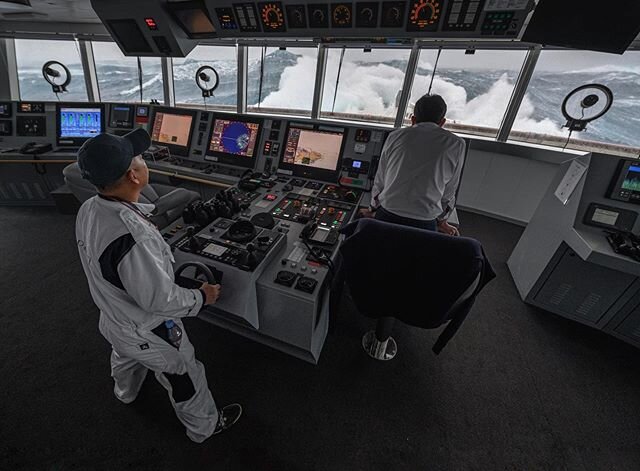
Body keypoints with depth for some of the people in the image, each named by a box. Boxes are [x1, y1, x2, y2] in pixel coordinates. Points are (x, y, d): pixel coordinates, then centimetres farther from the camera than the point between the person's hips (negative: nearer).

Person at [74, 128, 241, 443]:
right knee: (186, 381, 19)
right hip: (147, 333, -8)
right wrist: (202, 297, -16)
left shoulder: (88, 209, -15)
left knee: (125, 358, 39)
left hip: (112, 319, 8)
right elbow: (160, 301, -32)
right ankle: (204, 426, 47)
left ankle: (125, 393, 73)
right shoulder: (131, 239, -43)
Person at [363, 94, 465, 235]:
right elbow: (449, 191, 10)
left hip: (387, 216, 1)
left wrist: (373, 209, 27)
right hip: (424, 223, -1)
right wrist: (442, 222, 26)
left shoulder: (395, 136, 5)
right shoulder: (456, 144, 3)